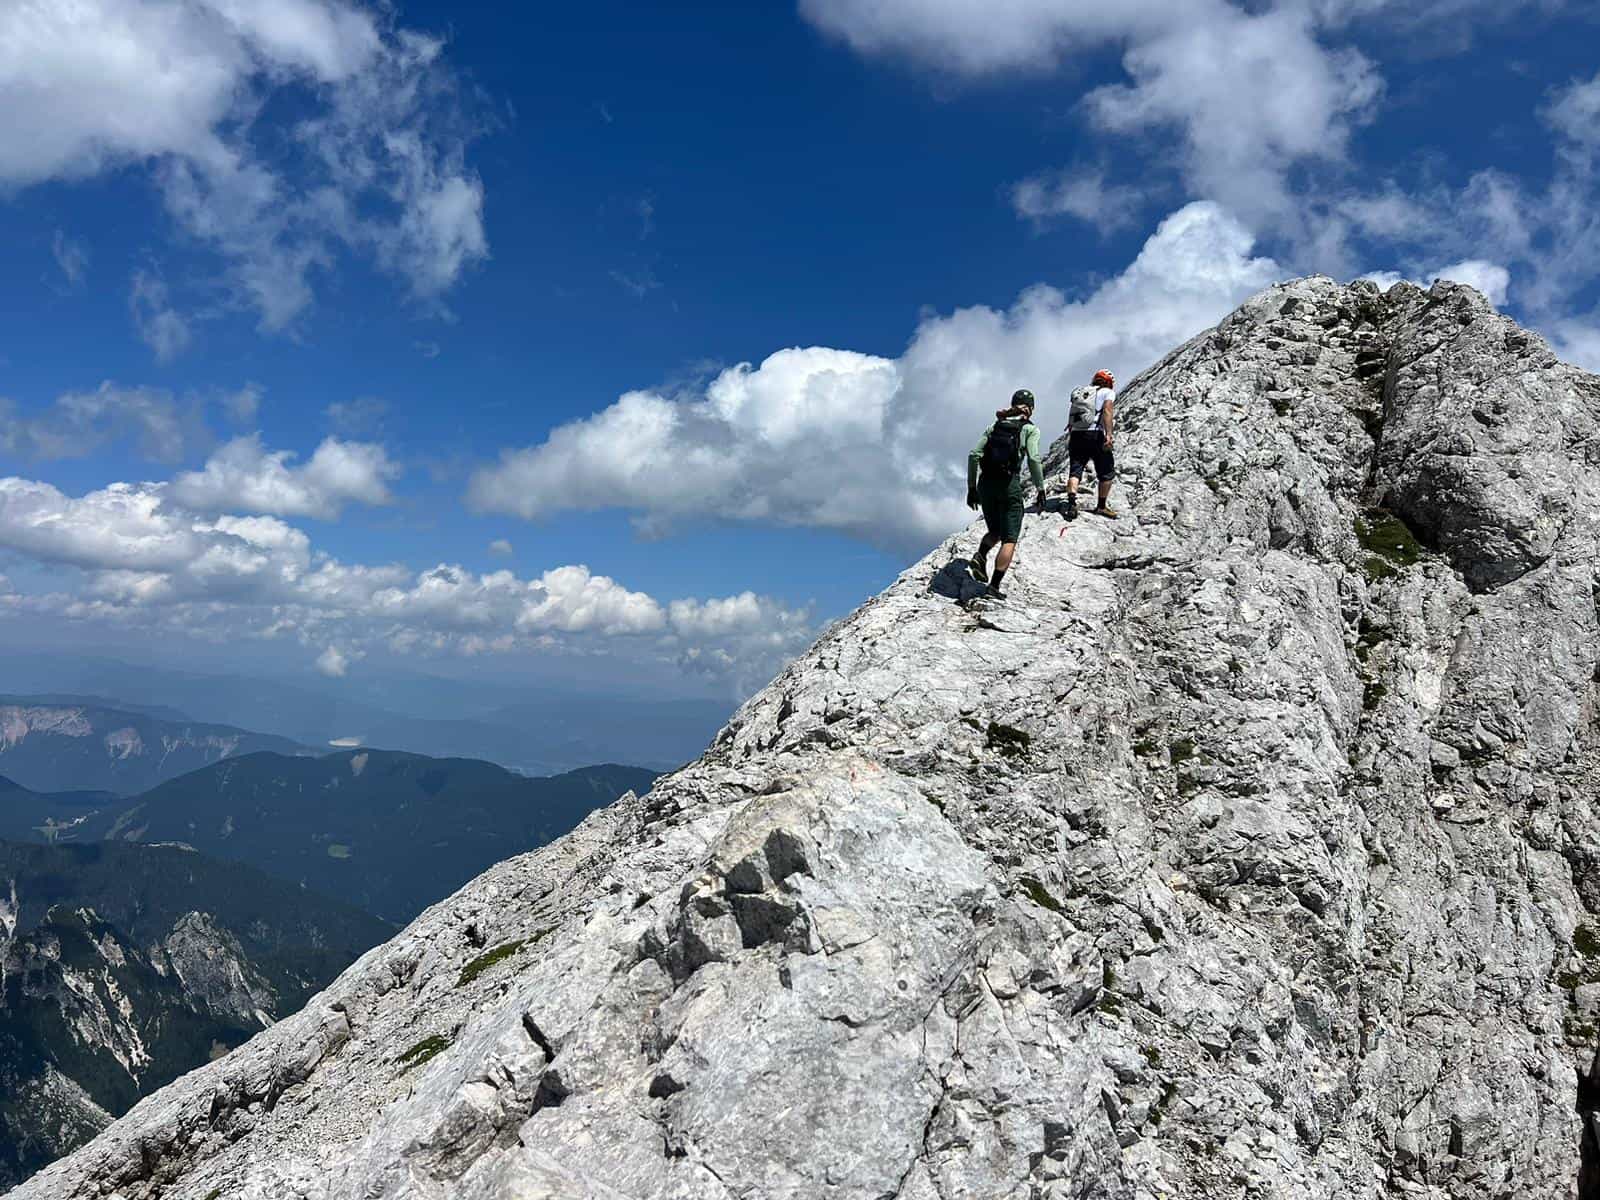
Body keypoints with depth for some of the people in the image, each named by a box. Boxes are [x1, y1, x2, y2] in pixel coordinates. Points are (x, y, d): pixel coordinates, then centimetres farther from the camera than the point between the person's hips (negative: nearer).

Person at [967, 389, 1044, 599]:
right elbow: (1033, 459, -11)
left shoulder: (995, 426, 15)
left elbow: (974, 455, 6)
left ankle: (980, 556, -6)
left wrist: (971, 487, 11)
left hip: (985, 484, 4)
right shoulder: (1030, 429, 4)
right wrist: (1040, 489, -3)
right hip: (1009, 485, -4)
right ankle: (995, 585, -10)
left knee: (995, 532, 23)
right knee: (1009, 540, 2)